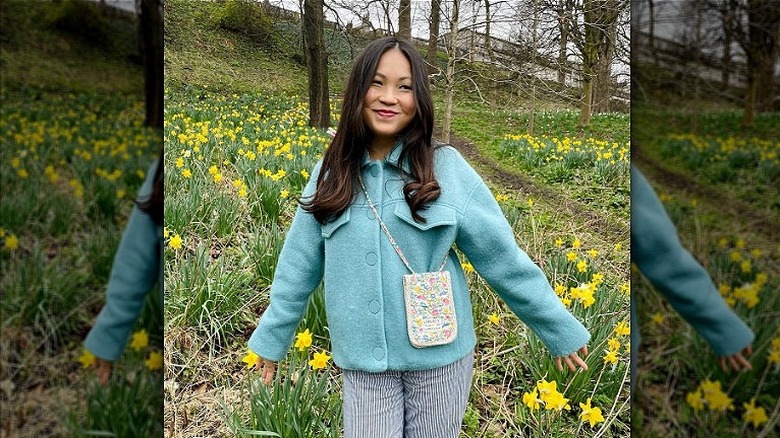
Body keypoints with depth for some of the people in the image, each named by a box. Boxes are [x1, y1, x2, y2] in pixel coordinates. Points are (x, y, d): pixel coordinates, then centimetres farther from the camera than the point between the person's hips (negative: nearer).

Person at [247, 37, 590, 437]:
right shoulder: (331, 173, -1)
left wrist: (560, 329, 1)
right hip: (363, 359, 2)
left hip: (439, 354, -1)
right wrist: (271, 339, 14)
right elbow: (299, 265, 7)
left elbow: (502, 257, -4)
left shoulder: (445, 168, -9)